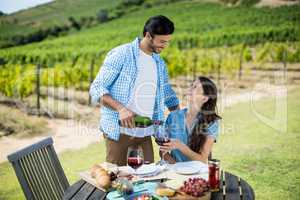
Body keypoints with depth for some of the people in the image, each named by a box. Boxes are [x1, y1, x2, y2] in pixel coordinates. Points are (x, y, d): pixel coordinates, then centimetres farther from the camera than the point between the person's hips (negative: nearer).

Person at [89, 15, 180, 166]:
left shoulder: (160, 63, 13)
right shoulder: (120, 55, -7)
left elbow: (168, 96, 22)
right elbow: (96, 89, -11)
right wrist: (121, 108, -25)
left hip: (145, 133, 6)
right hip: (119, 131, -5)